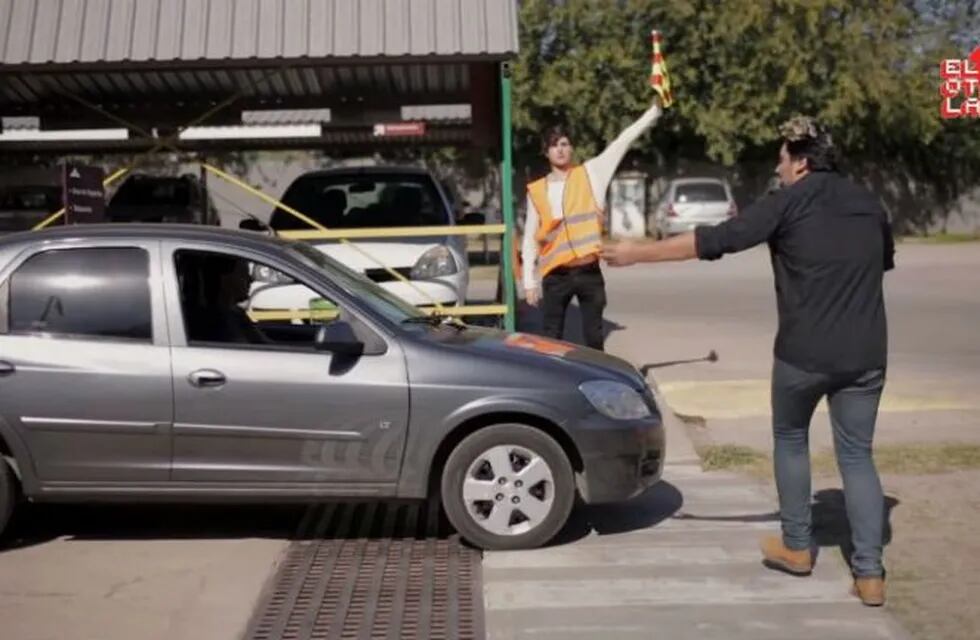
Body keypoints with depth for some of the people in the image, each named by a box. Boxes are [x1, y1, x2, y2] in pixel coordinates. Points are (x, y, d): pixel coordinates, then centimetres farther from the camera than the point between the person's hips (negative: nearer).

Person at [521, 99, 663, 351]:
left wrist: (654, 109, -14)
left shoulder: (590, 174, 3)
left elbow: (622, 142, -5)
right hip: (556, 277, 0)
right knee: (552, 340, 4)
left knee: (594, 338, 7)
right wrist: (529, 281, 2)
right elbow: (530, 239, 7)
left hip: (589, 272, 0)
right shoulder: (537, 191, 4)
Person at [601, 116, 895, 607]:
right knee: (857, 455, 11)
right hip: (866, 354, 4)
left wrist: (638, 253, -6)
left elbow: (714, 241, -10)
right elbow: (886, 260, 29)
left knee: (790, 439, 19)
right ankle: (870, 573, 7)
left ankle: (796, 547, 27)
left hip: (804, 351, -4)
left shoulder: (790, 201, -6)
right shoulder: (868, 203, 11)